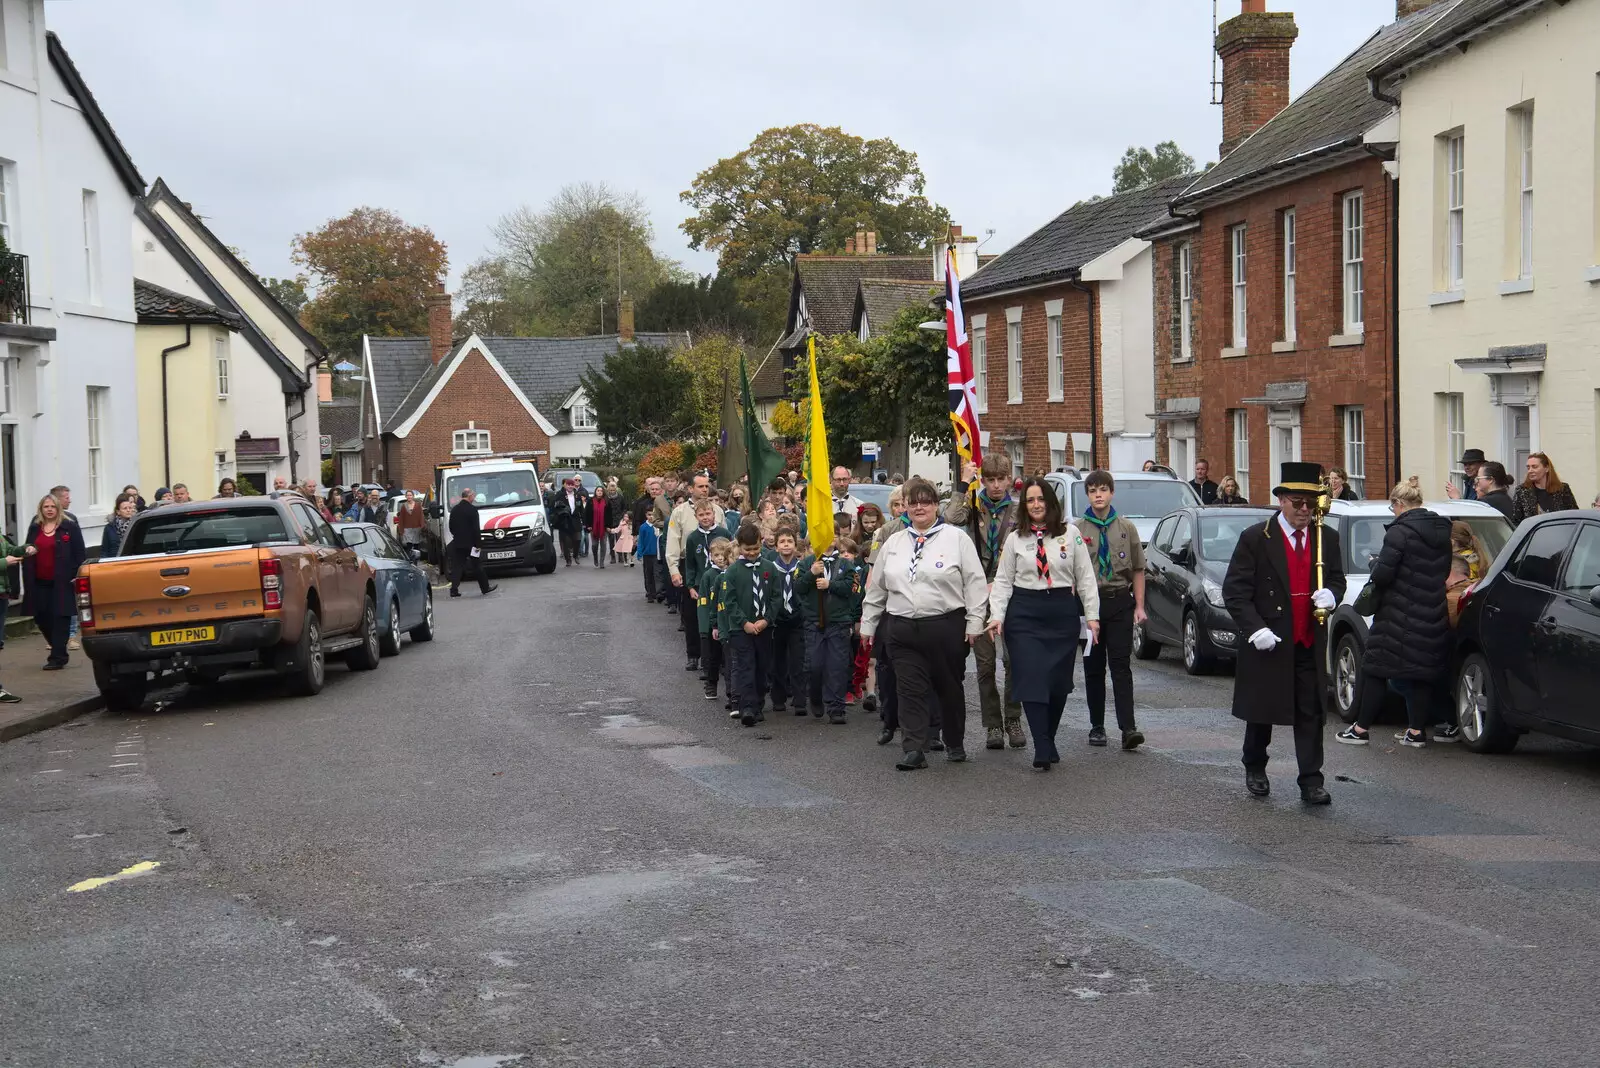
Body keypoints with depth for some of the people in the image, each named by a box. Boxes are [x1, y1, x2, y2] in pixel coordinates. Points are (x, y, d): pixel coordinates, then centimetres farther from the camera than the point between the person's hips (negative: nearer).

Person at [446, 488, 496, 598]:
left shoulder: (454, 510, 6)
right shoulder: (472, 509, -14)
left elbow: (451, 527, 11)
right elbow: (475, 528, -16)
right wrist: (477, 544, -12)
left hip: (457, 543, 5)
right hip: (470, 543, -5)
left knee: (457, 567, 5)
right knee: (477, 566, 6)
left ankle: (454, 590, -4)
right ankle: (485, 588, 15)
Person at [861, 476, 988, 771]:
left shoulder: (956, 538, 0)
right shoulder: (893, 543, 13)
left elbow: (975, 583, -3)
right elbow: (876, 588, 19)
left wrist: (974, 622, -8)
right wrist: (867, 624, 18)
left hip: (946, 627, -3)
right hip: (903, 629, 3)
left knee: (949, 688, 10)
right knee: (911, 690, -3)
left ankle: (955, 744, 25)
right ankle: (913, 750, -5)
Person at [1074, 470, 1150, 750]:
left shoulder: (1126, 528, 6)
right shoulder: (1077, 530, 2)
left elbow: (1138, 570, 8)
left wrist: (1139, 606, 2)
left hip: (1120, 602, 0)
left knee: (1121, 664, -7)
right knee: (1093, 668, 6)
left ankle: (1128, 727, -13)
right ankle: (1097, 726, 15)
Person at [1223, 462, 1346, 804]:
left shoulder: (1327, 538, 6)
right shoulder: (1255, 538, -7)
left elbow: (1337, 578, 17)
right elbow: (1234, 590, -7)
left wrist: (1330, 594, -7)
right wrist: (1255, 628, -17)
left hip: (1310, 644, 2)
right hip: (1267, 643, -2)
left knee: (1311, 715, -1)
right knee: (1261, 712, 11)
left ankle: (1311, 782, 2)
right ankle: (1255, 769, 32)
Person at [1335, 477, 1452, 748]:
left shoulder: (1400, 531, -16)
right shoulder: (1443, 530, 7)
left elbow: (1382, 574, -19)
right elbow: (1446, 570, 15)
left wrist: (1375, 567, 2)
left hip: (1400, 617, -7)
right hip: (1434, 616, 7)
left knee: (1377, 668, 3)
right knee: (1422, 672, 12)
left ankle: (1361, 728, 8)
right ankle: (1417, 730, 12)